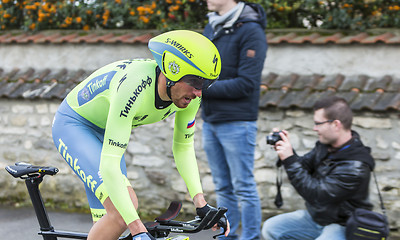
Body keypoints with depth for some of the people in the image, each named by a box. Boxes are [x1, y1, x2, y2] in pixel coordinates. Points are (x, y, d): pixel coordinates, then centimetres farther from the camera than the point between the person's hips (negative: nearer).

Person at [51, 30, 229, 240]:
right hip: (73, 126, -7)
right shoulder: (134, 87, -40)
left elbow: (183, 147, -1)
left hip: (103, 132, 7)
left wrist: (201, 205, -11)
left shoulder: (189, 95, -18)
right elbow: (109, 164, -42)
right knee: (124, 206, -26)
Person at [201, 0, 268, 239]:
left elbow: (246, 84, -18)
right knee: (223, 187, 14)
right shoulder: (211, 28, 12)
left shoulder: (251, 31, -13)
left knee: (244, 187, 0)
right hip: (210, 121, 8)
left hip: (236, 122, -8)